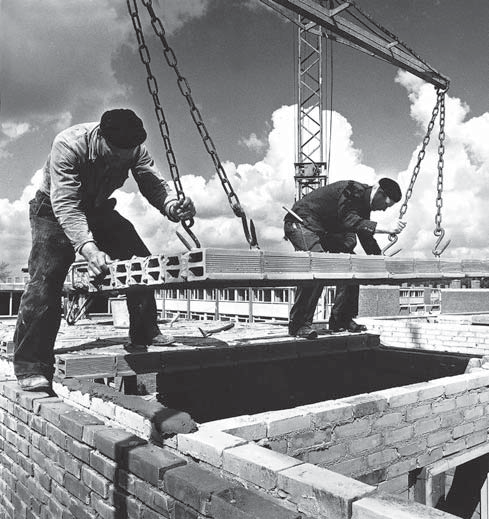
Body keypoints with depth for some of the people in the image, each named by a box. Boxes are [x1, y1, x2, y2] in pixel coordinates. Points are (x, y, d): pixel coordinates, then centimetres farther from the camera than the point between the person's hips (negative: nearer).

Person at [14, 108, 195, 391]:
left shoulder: (135, 149, -19)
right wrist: (88, 247, -54)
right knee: (46, 278, -20)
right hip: (54, 211, -4)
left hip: (99, 210, 5)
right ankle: (32, 367, -14)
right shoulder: (68, 144, -34)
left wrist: (173, 206, -48)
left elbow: (155, 184, -23)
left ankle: (145, 335, 3)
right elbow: (65, 205, -40)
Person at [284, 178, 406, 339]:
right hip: (301, 222, -10)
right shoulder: (353, 190, -21)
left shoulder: (364, 204, 9)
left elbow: (366, 237, 17)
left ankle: (341, 319, 9)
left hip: (323, 231, 10)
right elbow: (349, 221, -36)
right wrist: (385, 228, -39)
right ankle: (299, 324, -24)